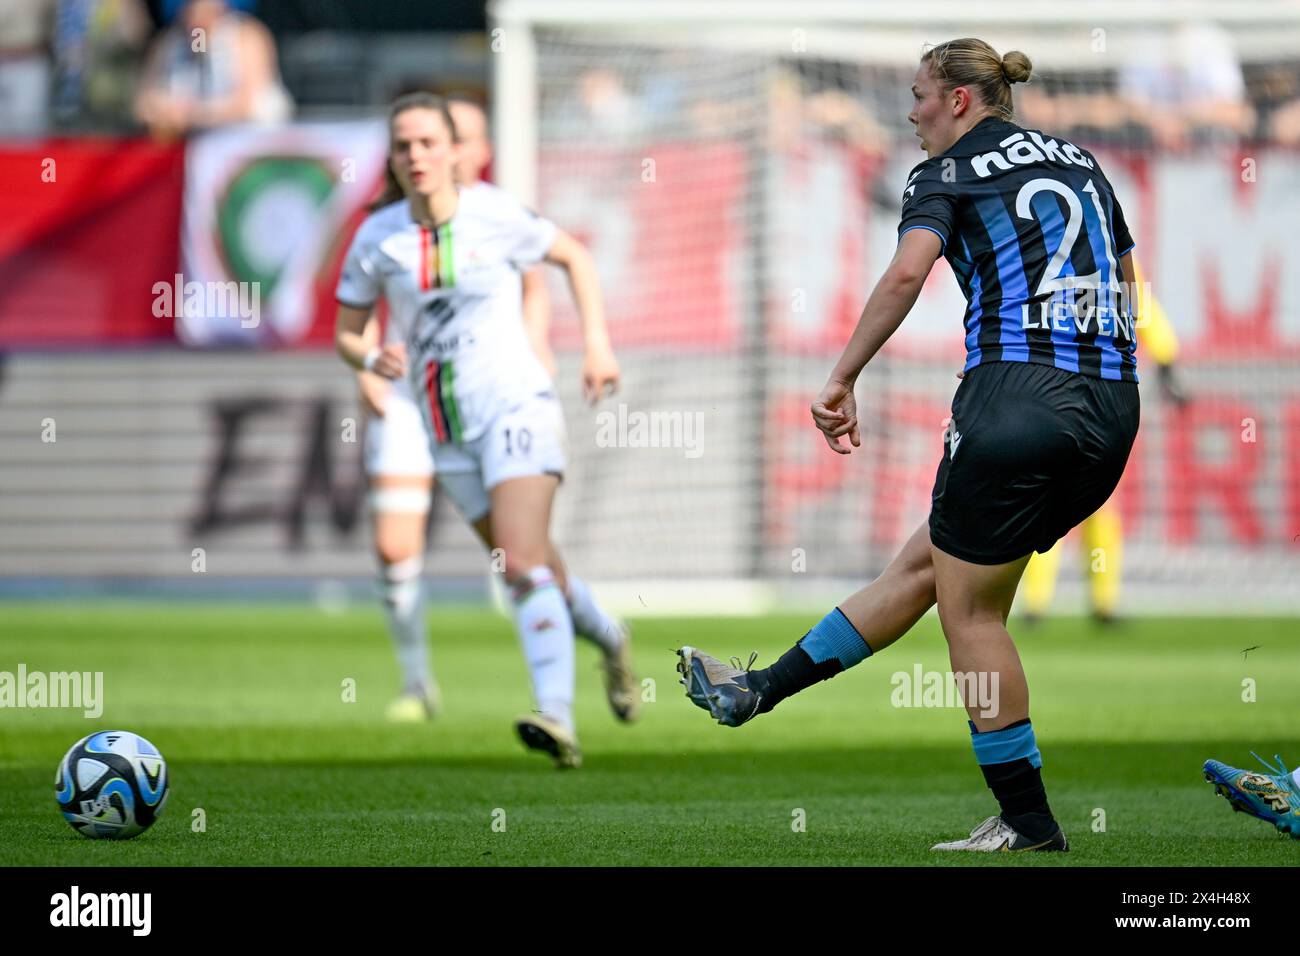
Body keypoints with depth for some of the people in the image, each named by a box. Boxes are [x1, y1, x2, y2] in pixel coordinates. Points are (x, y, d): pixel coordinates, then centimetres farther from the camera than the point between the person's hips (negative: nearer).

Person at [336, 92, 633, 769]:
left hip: (516, 407, -4)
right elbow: (345, 334, 9)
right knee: (532, 571, 13)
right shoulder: (377, 238, -1)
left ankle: (558, 720, -32)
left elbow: (575, 257, 10)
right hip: (448, 435, 4)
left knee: (522, 563, -22)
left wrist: (597, 344, 1)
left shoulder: (495, 217, -8)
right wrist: (374, 360, -14)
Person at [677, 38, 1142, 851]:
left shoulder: (949, 173, 0)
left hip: (1015, 402, -8)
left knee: (970, 609, 5)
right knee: (926, 563, 15)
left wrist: (842, 380, -11)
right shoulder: (1080, 161, 19)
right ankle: (757, 691, 25)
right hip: (1112, 411, 8)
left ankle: (1029, 821, 7)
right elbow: (1125, 275, 25)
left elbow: (907, 273, -16)